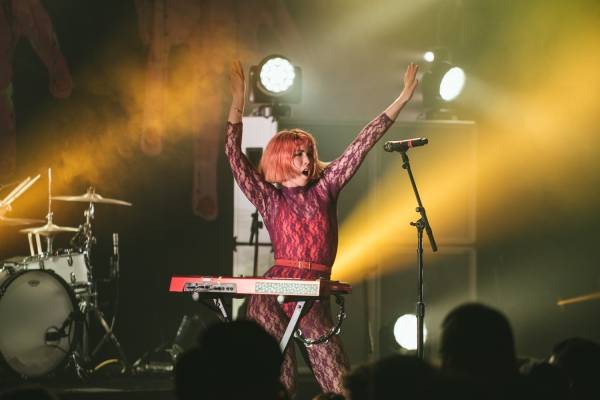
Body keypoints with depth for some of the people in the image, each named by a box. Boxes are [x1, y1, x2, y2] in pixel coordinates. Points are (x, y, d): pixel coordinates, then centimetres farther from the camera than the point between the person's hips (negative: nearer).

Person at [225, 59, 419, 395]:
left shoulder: (324, 189, 12)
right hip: (274, 295, -2)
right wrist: (238, 101, -6)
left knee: (338, 381, -7)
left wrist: (404, 98, 10)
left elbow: (361, 146, 10)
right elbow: (235, 154, -1)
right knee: (278, 379, -5)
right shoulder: (269, 198, 7)